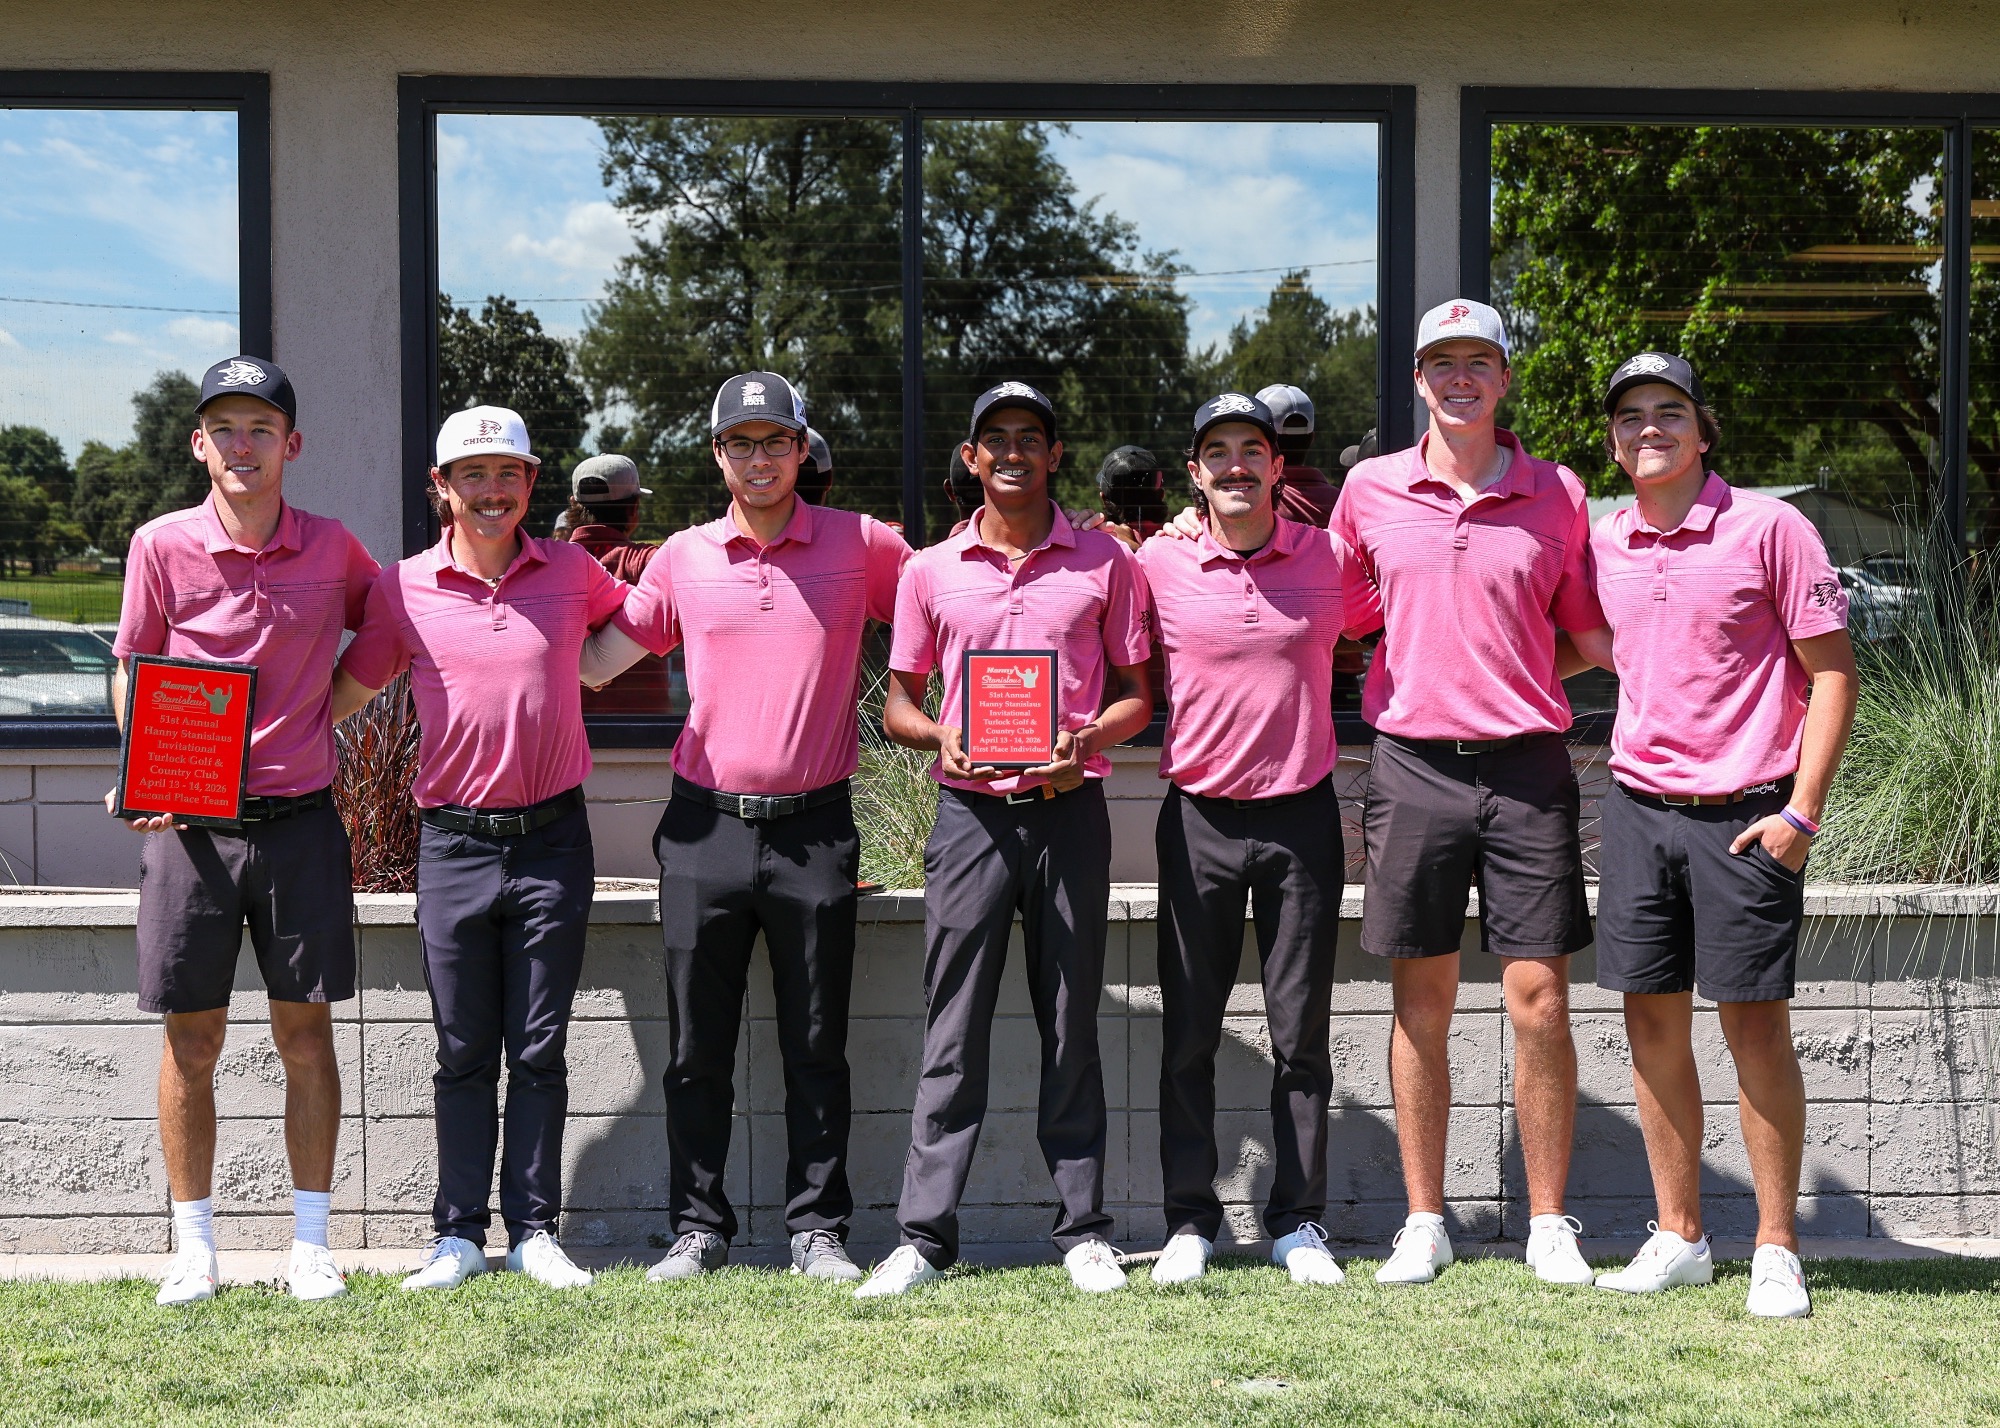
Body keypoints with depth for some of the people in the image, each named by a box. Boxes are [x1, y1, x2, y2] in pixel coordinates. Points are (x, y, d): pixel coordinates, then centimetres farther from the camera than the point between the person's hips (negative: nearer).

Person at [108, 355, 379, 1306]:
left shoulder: (332, 549, 2)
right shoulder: (162, 546, -1)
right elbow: (131, 669, 7)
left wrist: (327, 710, 5)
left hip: (300, 819, 1)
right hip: (188, 821, -1)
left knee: (305, 1027, 4)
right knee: (191, 1038, 4)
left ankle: (311, 1244, 13)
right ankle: (194, 1247, 14)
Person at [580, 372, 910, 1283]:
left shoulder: (861, 546, 2)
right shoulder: (684, 557, 7)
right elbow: (595, 661, 9)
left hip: (814, 829, -1)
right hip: (706, 825, 2)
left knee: (817, 1046, 5)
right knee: (698, 1046, 6)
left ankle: (818, 1228, 14)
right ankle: (699, 1227, 15)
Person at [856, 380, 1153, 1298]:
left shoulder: (1104, 563, 7)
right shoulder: (931, 571, 8)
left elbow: (1136, 694, 9)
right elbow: (897, 704, 13)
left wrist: (1086, 738, -11)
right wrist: (940, 736, -9)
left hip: (1070, 809, 0)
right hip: (970, 811, 0)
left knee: (1071, 1023, 5)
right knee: (953, 1026, 1)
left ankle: (1083, 1231, 11)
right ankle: (925, 1232, 5)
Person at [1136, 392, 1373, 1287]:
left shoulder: (1334, 559, 0)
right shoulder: (1157, 566, -1)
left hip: (1302, 812, 0)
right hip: (1198, 816, 0)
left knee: (1301, 1032, 4)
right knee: (1188, 1032, 4)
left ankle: (1298, 1222, 14)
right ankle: (1190, 1221, 13)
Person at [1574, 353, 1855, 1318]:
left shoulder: (1769, 529, -5)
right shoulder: (1602, 547, 8)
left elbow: (1832, 671, -5)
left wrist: (1802, 811, -12)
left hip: (1745, 818, -5)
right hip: (1638, 804, 5)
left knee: (1755, 1024, -2)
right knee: (1652, 1021, 6)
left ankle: (1776, 1250, 8)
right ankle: (1678, 1237, 17)